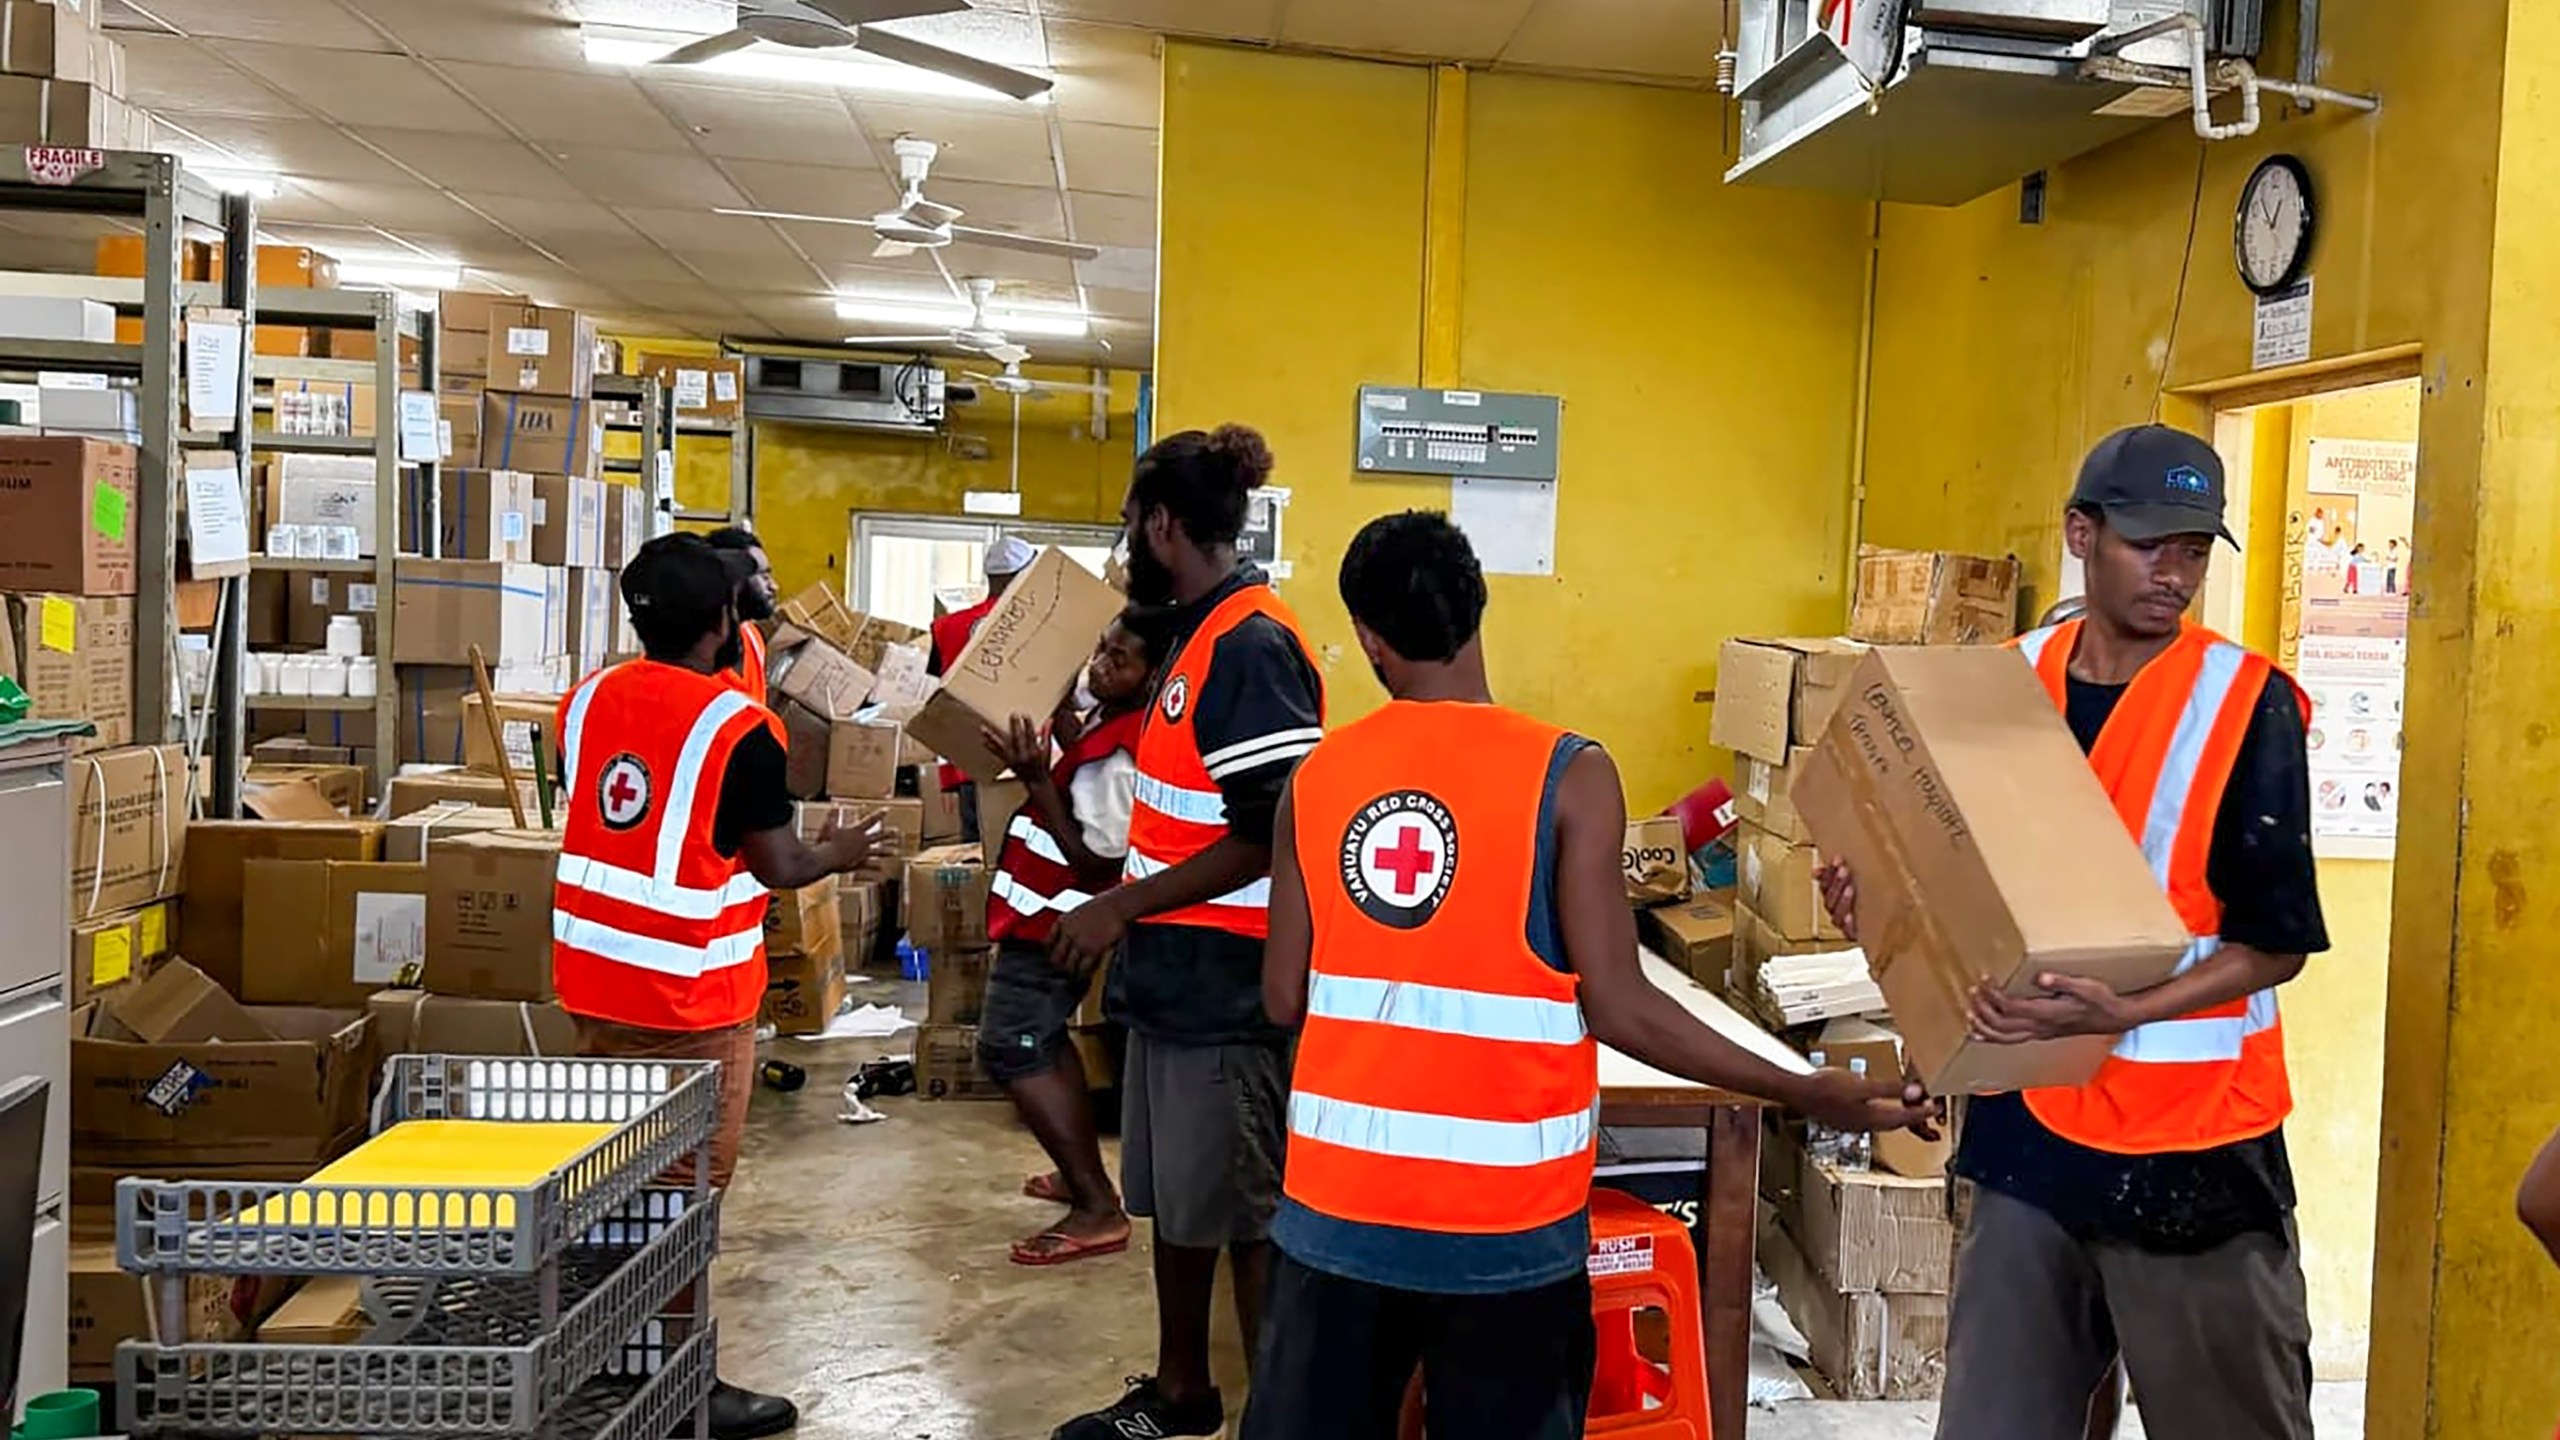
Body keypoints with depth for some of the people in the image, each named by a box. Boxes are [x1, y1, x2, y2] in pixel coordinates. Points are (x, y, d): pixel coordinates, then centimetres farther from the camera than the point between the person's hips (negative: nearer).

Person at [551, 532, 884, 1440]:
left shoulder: (586, 700, 3)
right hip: (687, 992, -7)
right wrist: (840, 854, 8)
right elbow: (779, 866, -12)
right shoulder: (737, 727, -17)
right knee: (686, 1189, 4)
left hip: (593, 974, 7)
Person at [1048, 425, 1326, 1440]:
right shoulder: (1200, 631, 11)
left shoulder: (1251, 644, -19)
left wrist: (1122, 907, -19)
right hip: (1177, 971, 10)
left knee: (1244, 1214, 2)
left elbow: (1269, 839, -23)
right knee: (1174, 1197, 20)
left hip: (1228, 983, -10)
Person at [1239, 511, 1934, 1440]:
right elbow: (1616, 1006, -13)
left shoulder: (1318, 776, 0)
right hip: (1504, 1214, -2)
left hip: (1340, 1201, 3)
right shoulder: (1567, 776, -10)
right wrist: (1810, 1093, -5)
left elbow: (1284, 999, 3)